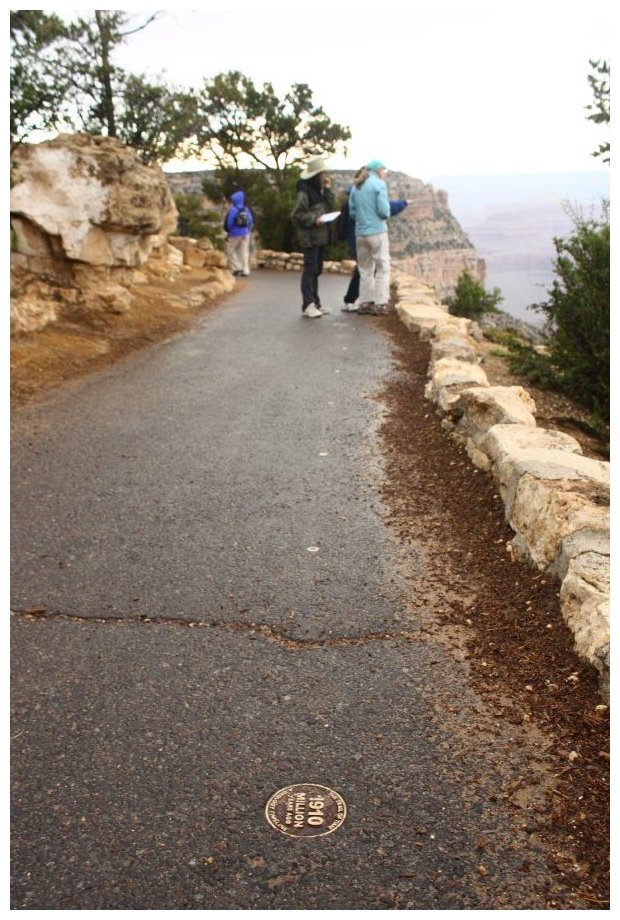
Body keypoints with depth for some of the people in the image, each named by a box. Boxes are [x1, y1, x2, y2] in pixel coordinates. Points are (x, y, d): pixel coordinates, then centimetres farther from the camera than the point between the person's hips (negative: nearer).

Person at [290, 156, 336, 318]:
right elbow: (296, 214, -13)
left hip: (321, 236, 9)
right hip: (310, 237, -9)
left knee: (316, 270, 11)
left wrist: (328, 190, 5)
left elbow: (329, 207, 12)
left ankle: (315, 303, 16)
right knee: (310, 270, -10)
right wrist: (313, 219, -21)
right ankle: (308, 305, -11)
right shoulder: (304, 191, -11)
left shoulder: (319, 190, 17)